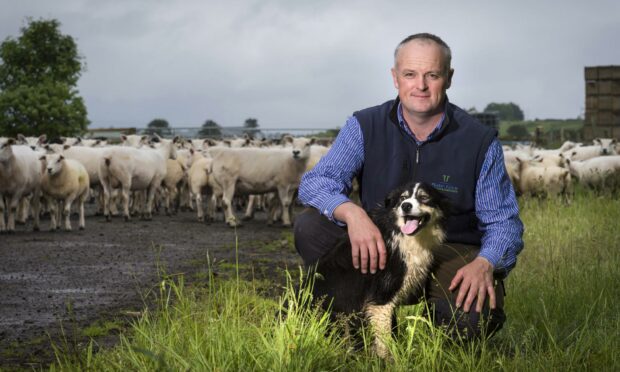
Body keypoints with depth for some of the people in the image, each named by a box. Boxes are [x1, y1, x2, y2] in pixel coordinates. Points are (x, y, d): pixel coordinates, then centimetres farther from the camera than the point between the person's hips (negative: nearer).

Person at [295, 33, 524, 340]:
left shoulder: (480, 141, -6)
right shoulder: (365, 127, -3)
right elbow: (315, 182, -12)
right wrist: (352, 213, -35)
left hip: (450, 251, -2)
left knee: (473, 318, -33)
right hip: (379, 246, 2)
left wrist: (485, 263, -27)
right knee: (310, 227, -22)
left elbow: (503, 222, -4)